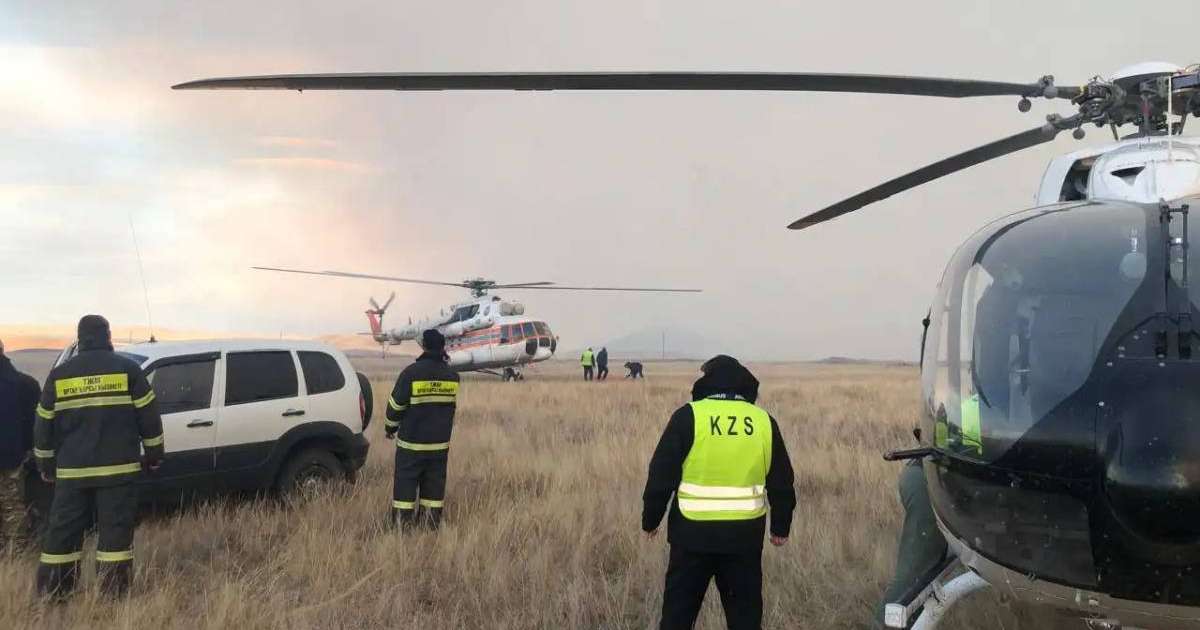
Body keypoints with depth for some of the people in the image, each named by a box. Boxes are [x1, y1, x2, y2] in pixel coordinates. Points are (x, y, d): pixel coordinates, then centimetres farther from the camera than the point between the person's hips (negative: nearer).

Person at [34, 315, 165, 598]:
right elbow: (149, 417, 0)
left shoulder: (59, 374, 7)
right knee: (115, 531, 1)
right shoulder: (127, 369, -1)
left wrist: (45, 464, 21)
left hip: (72, 471, 3)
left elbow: (44, 424, 11)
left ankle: (50, 595, 14)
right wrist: (154, 454, 10)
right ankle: (113, 595, 2)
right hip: (118, 468, -2)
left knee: (62, 532, 10)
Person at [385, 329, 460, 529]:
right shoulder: (452, 375, 2)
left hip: (412, 441, -4)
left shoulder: (411, 372, -13)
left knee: (405, 482, 4)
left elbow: (396, 404, -6)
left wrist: (390, 427, 8)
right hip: (440, 442, 4)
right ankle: (431, 522, 15)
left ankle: (402, 523, 5)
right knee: (434, 482, 11)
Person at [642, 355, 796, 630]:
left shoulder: (689, 416, -7)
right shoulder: (764, 421, 3)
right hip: (744, 535, 3)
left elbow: (662, 473, -7)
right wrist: (780, 526, 21)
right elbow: (781, 482, 9)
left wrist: (650, 520, 5)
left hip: (694, 533, -2)